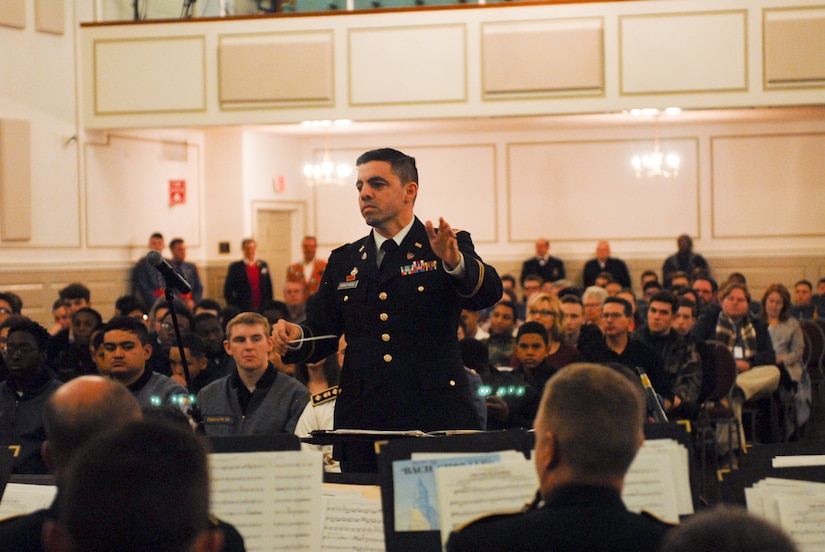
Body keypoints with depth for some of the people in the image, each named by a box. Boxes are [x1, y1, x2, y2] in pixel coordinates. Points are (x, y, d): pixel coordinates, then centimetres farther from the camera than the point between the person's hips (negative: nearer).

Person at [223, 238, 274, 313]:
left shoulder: (263, 265, 11)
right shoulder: (235, 267, 1)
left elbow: (269, 287, 14)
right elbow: (227, 291, 1)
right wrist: (233, 309, -6)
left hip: (262, 309, 3)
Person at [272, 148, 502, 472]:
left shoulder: (449, 248, 4)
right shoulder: (344, 261, 17)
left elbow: (488, 293, -14)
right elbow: (321, 332, 16)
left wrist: (454, 262, -35)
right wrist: (294, 337, -7)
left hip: (435, 420, -3)